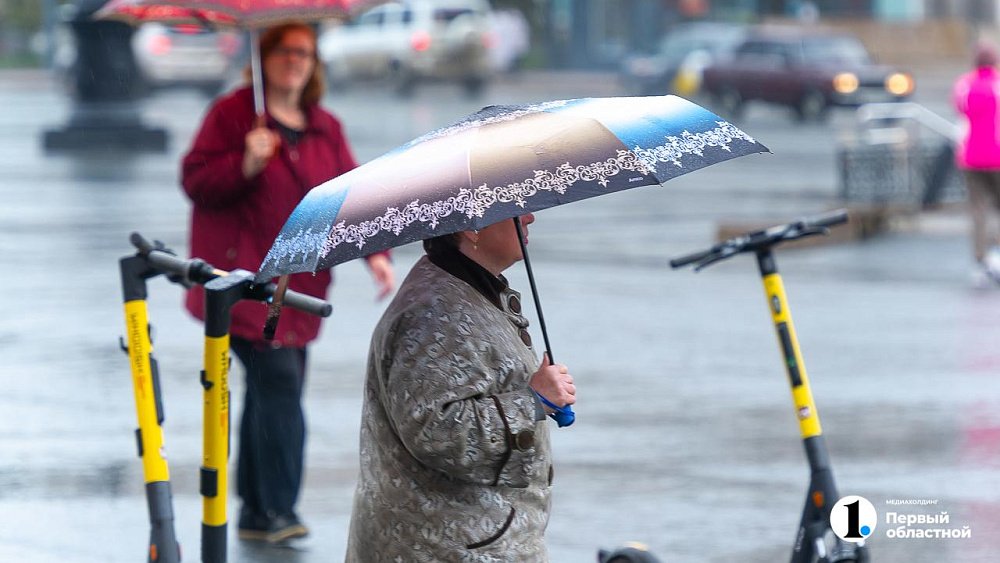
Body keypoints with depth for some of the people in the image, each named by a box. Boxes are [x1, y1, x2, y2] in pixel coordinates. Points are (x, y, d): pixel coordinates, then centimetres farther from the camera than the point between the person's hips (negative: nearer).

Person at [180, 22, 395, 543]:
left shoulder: (325, 129, 13)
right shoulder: (232, 114, -3)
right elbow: (195, 181, -7)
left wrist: (375, 251, -3)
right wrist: (246, 164, -23)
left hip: (298, 283, 6)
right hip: (242, 278, -6)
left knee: (274, 392, 7)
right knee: (278, 381, -15)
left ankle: (257, 511, 17)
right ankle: (273, 511, -12)